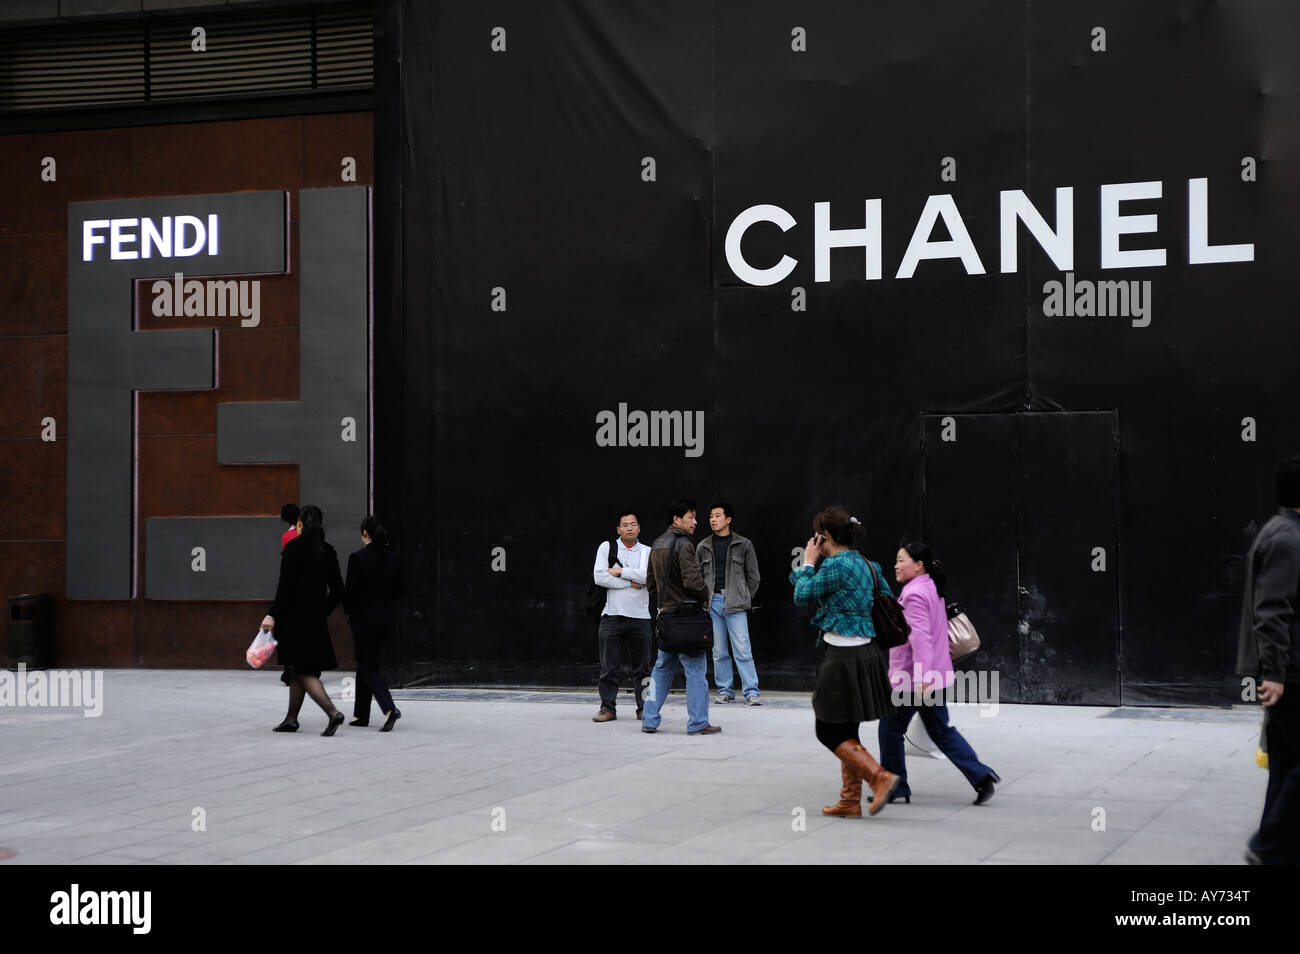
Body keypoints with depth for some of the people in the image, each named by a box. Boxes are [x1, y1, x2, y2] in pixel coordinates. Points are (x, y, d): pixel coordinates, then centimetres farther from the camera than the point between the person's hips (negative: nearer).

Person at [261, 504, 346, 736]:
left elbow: (285, 586, -15)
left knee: (302, 671, -4)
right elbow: (337, 590, 7)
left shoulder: (294, 547, -10)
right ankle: (291, 719, 19)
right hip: (316, 619, 6)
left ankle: (333, 713, -18)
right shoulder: (328, 551, 7)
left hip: (295, 616, -6)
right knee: (298, 670, 16)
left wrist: (272, 615, -12)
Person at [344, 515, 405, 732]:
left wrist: (348, 611, 6)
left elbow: (351, 590, -12)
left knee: (367, 667, 0)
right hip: (387, 619, 6)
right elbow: (400, 589, 6)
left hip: (364, 619, -6)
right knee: (367, 663, 18)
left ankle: (389, 709, -20)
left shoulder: (357, 558, -15)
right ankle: (361, 715, 23)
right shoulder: (394, 557, 1)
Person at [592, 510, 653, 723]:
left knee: (642, 667, 4)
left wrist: (619, 572, -9)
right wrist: (630, 582, -7)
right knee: (609, 667, 0)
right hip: (612, 615, -1)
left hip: (640, 617, 1)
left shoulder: (647, 552, 8)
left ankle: (645, 708, 12)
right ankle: (607, 708, 8)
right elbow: (599, 576, -7)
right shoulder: (606, 548, 6)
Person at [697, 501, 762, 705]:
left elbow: (753, 576, 8)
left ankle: (751, 692, -6)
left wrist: (744, 599, 5)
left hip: (735, 604, -3)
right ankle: (724, 690, 12)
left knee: (742, 650, -8)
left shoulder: (743, 544, 4)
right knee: (719, 651, 5)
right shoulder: (703, 547, 12)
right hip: (712, 603, 3)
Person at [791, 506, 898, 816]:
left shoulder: (836, 566, -16)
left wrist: (808, 563, 8)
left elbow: (802, 596, -6)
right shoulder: (866, 565, 9)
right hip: (866, 652, 9)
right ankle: (850, 801, 18)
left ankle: (880, 777, -9)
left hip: (843, 658, -9)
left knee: (829, 732, 1)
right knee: (846, 731, 15)